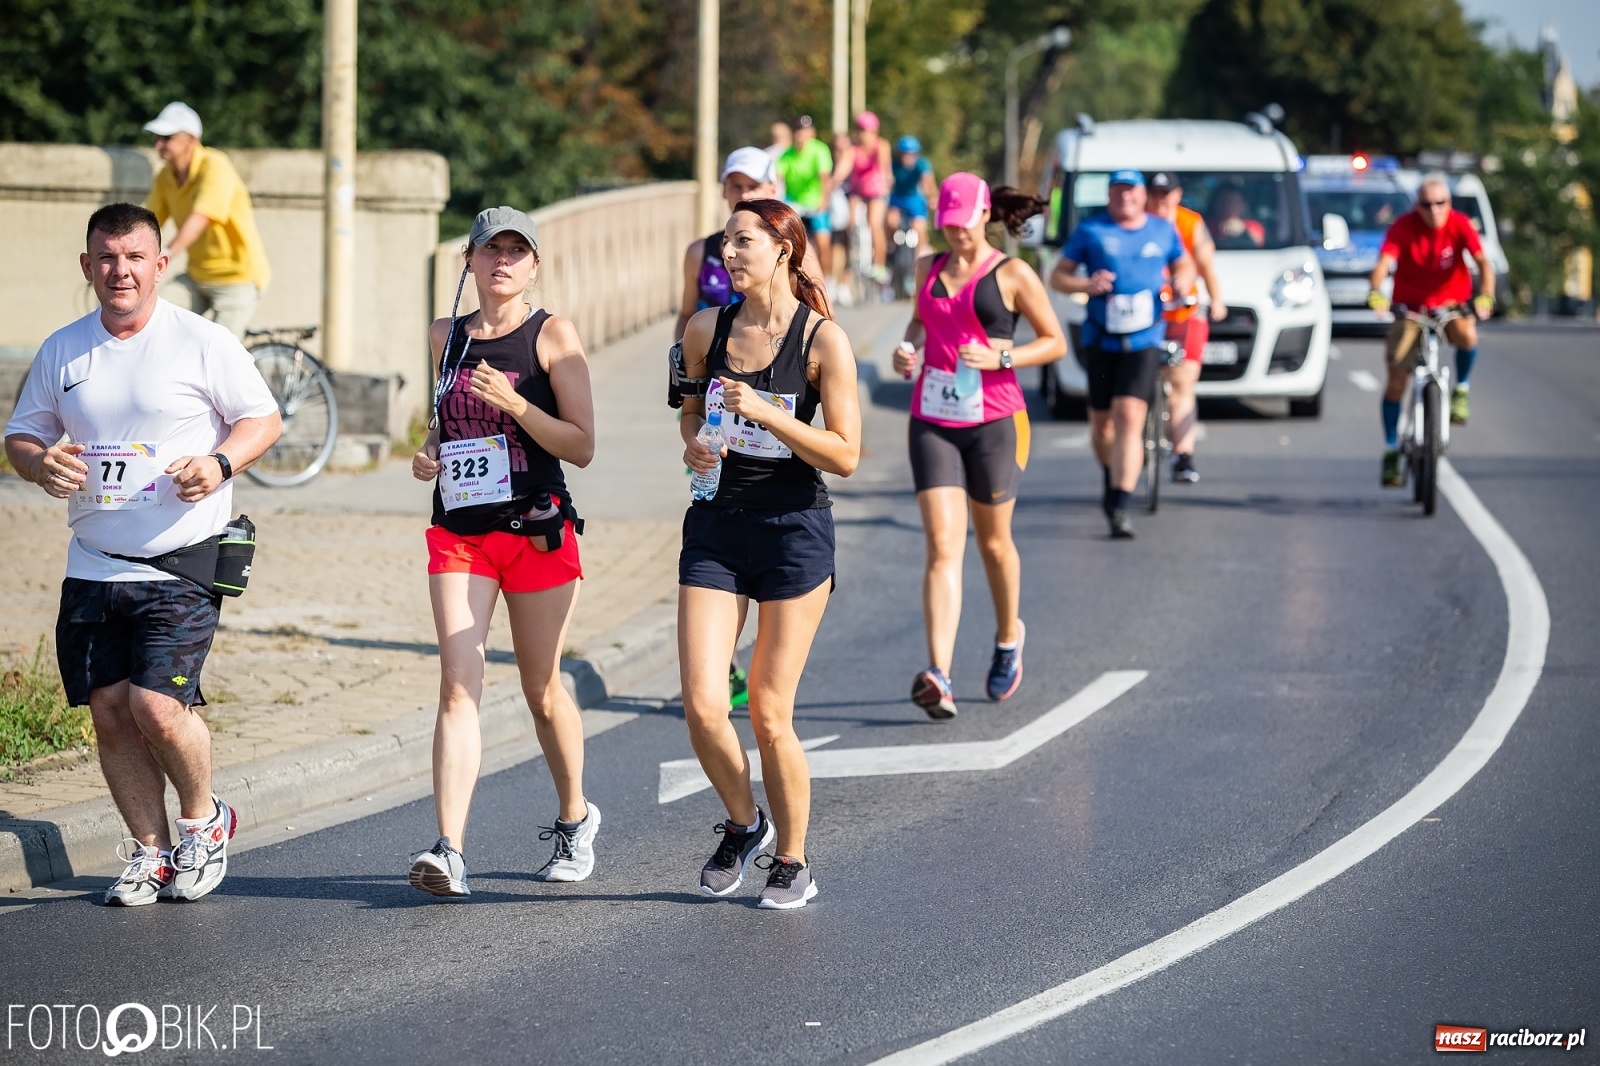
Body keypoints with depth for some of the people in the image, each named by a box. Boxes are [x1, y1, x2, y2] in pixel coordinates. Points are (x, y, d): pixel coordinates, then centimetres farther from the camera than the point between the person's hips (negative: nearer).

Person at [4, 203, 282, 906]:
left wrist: (221, 463, -17)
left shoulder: (202, 343, -3)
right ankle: (151, 851, 15)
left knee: (157, 705, -15)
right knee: (109, 710, 2)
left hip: (181, 563, -5)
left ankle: (203, 818, 11)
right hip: (93, 564, 5)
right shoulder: (61, 352, 8)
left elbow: (264, 418, 3)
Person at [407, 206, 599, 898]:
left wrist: (514, 405, -20)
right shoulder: (446, 336, 11)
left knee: (542, 690, 9)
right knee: (457, 687, -11)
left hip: (537, 530, -3)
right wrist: (427, 454, 8)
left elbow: (582, 445, -7)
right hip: (459, 531, 3)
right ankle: (450, 852, -20)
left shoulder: (553, 336, -2)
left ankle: (575, 817, 33)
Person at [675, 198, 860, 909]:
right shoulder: (707, 330, 4)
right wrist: (692, 446, 0)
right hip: (715, 525, 4)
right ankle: (743, 825, 20)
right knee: (702, 705, -8)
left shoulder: (823, 340, -9)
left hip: (793, 529, -4)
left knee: (769, 715, -1)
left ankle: (792, 862, 18)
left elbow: (845, 455, -11)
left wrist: (763, 412, -20)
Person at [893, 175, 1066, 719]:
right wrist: (909, 347, 6)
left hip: (993, 421, -3)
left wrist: (1000, 357, -15)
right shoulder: (929, 268, 10)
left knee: (993, 541, 13)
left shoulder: (1013, 275, -4)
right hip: (932, 422, 3)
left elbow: (1055, 342, 0)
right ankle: (938, 676, -23)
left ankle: (1008, 639, 42)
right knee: (942, 546, -10)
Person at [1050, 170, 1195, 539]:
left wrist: (1183, 280, 0)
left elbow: (1185, 265, 24)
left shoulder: (1163, 231, 9)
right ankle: (1110, 478, 41)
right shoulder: (1090, 231, 3)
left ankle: (1120, 507, -20)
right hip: (1100, 339, 1)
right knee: (1101, 421, 10)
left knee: (1129, 418, -16)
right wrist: (1085, 285, -17)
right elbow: (1057, 276, 4)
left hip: (1144, 339, -1)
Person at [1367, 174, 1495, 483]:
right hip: (1410, 306, 0)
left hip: (1451, 303, 0)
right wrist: (1376, 292, -49)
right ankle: (1391, 450, 7)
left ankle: (1461, 390, -5)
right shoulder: (1403, 227, -16)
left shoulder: (1459, 225, -14)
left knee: (1467, 334, -34)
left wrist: (1485, 296, -43)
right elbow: (1384, 262, -28)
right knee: (1396, 379, -6)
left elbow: (1483, 261, -24)